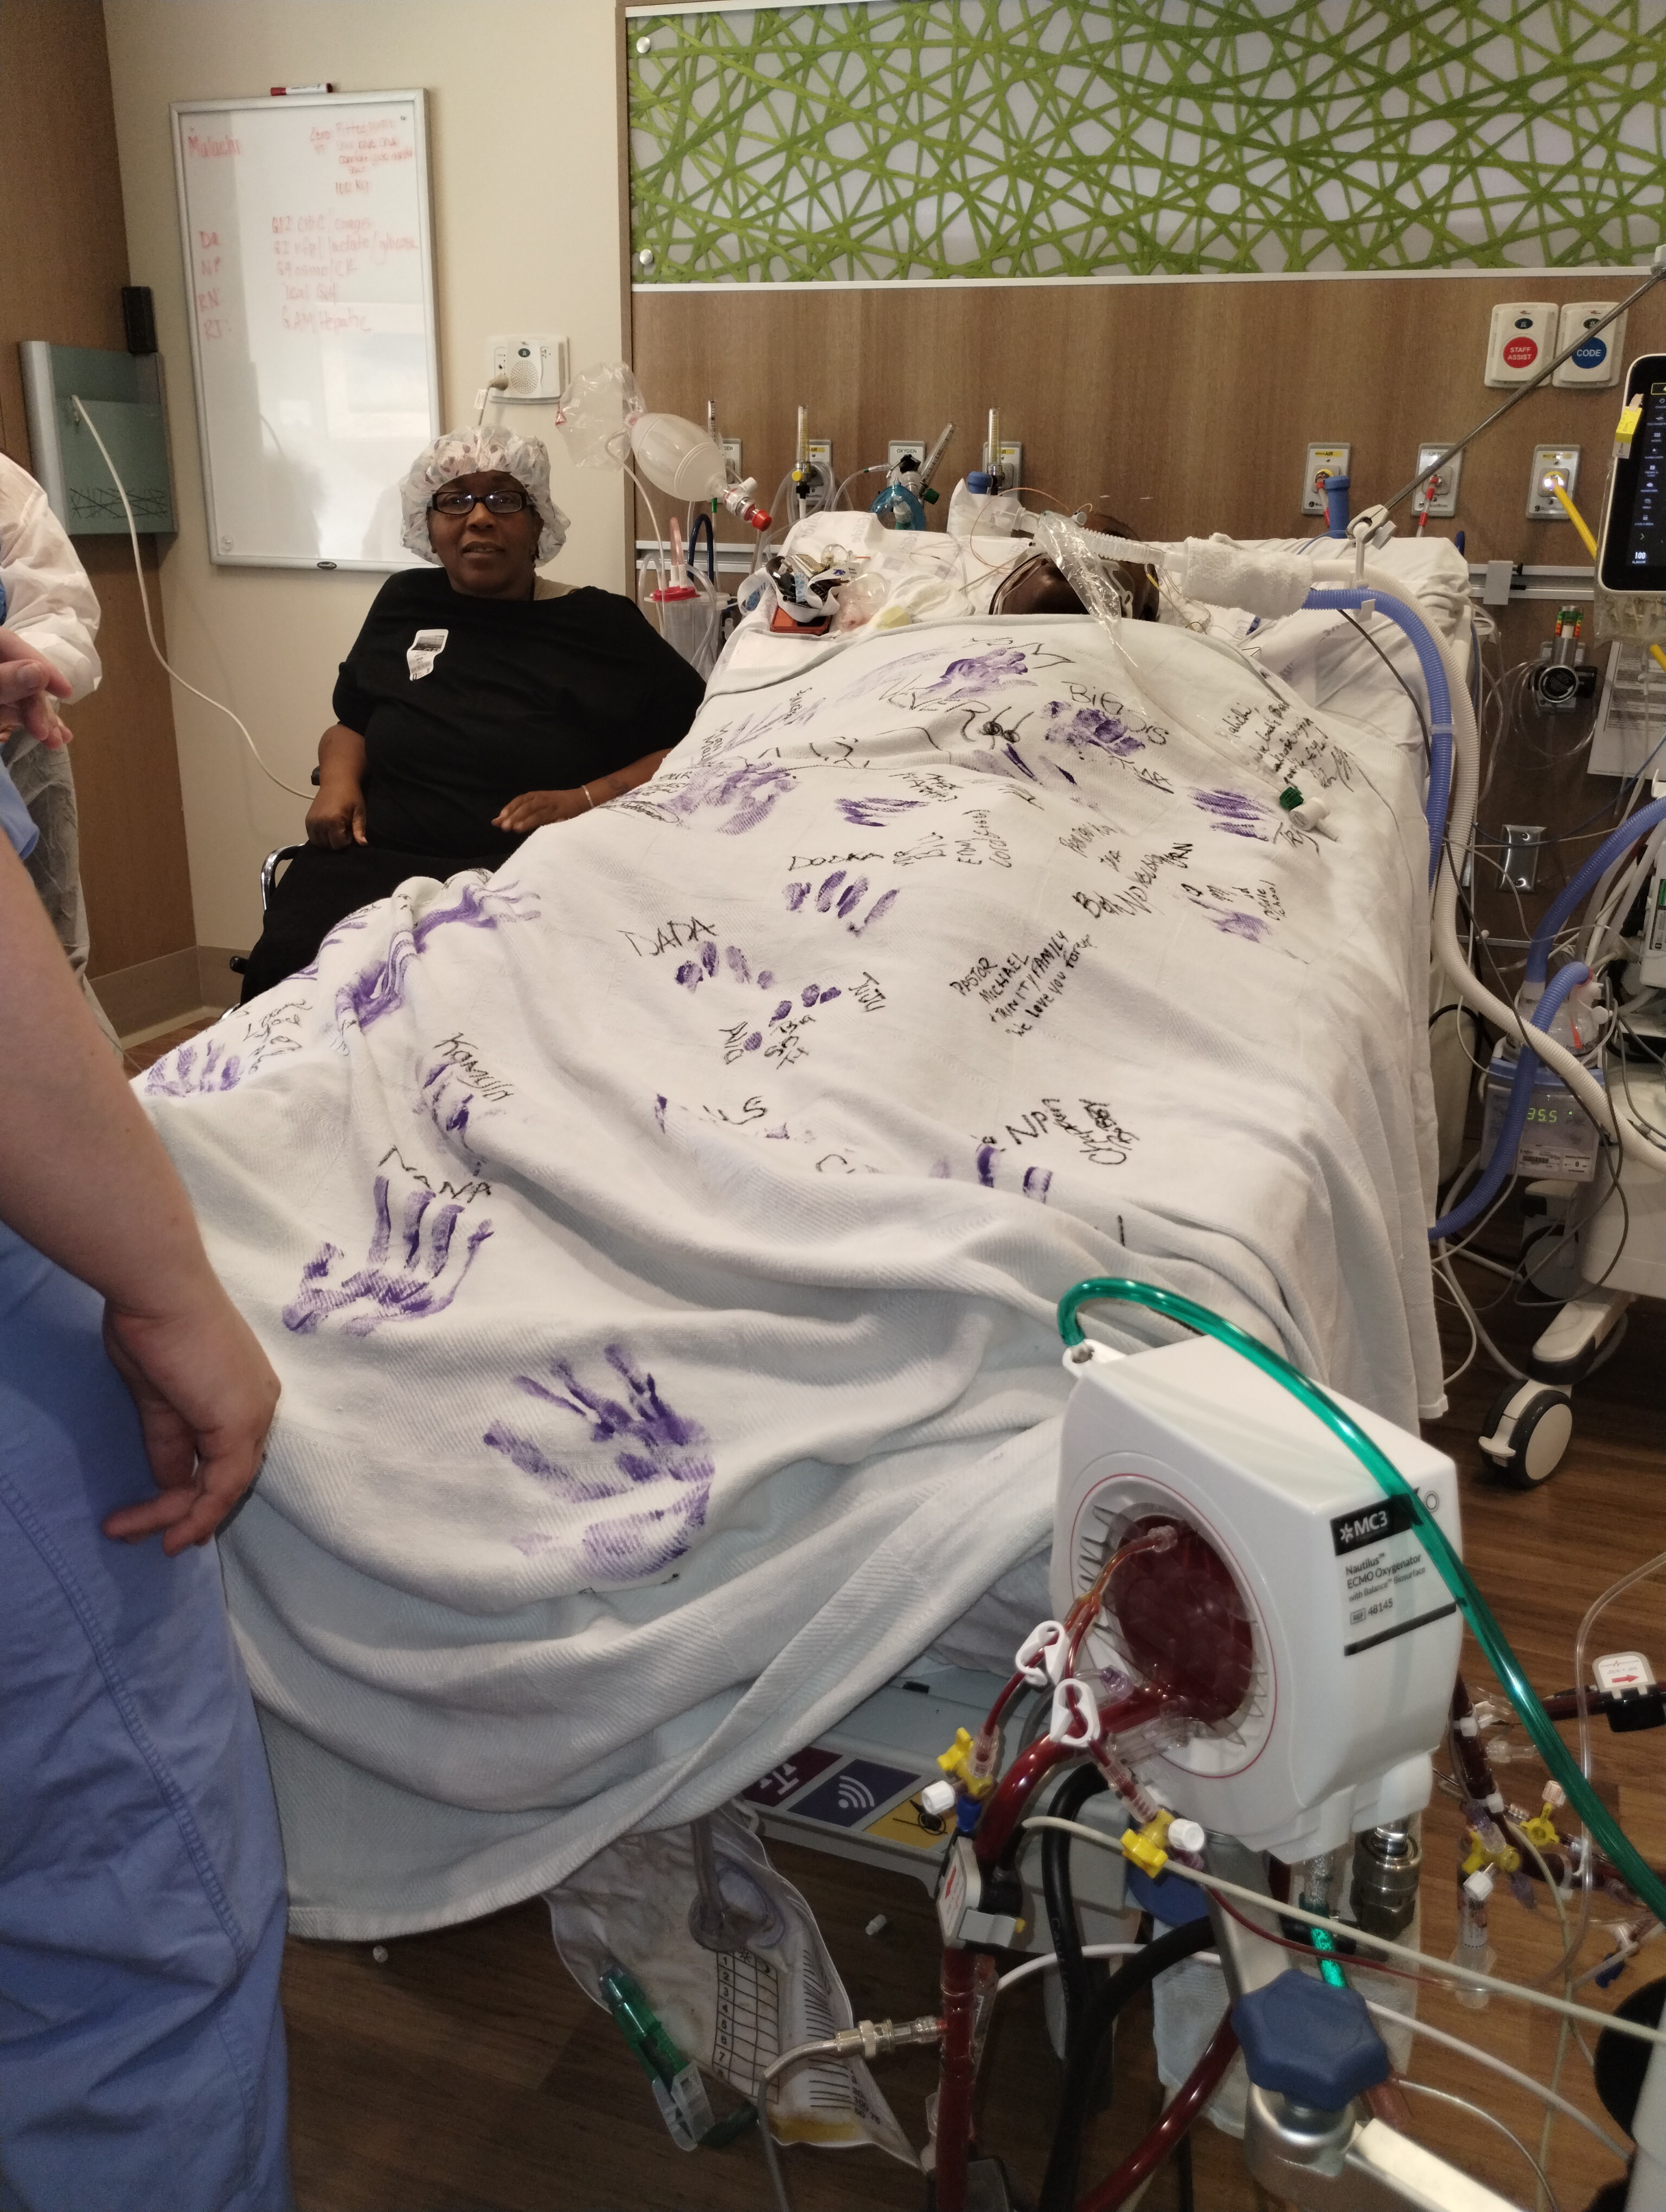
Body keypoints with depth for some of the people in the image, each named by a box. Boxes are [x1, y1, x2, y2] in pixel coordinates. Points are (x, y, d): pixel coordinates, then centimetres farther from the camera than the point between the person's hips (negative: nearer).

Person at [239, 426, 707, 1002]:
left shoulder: (601, 626, 7)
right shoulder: (405, 603, 19)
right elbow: (349, 724, 31)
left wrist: (584, 801, -12)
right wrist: (338, 778, 7)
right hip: (374, 861, 4)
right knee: (286, 964, -28)